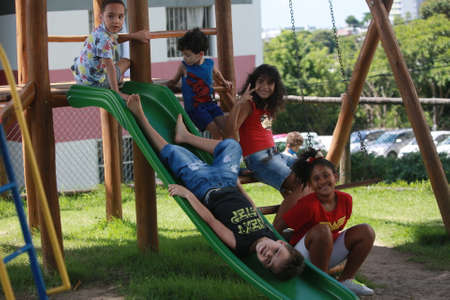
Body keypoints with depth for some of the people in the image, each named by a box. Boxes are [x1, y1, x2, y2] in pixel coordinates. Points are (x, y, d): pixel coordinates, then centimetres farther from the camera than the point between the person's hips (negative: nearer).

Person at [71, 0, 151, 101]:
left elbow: (116, 39, 21)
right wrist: (116, 92, -38)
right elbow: (109, 66, -36)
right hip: (94, 83, -9)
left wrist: (135, 35, 12)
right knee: (125, 62, 9)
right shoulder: (104, 39, -31)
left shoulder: (101, 30, -1)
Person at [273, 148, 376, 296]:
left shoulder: (345, 200, -6)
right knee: (322, 230, -36)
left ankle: (345, 280, 1)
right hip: (303, 258, -7)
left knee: (366, 231, -6)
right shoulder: (308, 205, -24)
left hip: (328, 253, 7)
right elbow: (277, 227, -20)